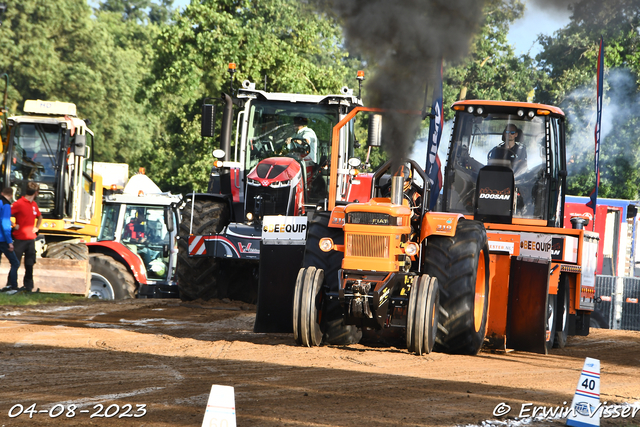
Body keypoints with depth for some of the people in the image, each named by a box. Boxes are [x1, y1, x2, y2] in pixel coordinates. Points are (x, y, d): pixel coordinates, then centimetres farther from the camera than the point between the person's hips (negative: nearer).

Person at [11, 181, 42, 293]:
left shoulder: (34, 204, 13)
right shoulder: (19, 203, -12)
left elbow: (39, 217, 32)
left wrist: (36, 227, 18)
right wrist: (14, 226, -15)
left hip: (31, 239, 7)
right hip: (20, 239, -7)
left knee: (30, 263, 8)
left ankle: (28, 285, 15)